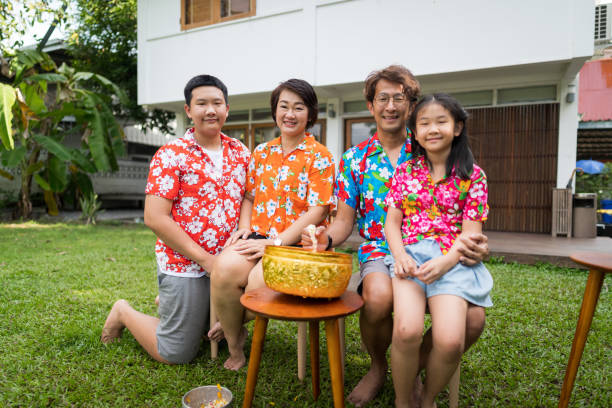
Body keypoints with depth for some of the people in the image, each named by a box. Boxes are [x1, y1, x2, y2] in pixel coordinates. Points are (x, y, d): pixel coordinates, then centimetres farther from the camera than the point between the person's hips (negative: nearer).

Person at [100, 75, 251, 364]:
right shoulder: (171, 155, -10)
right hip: (184, 266, -5)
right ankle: (124, 313, 31)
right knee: (177, 354, 8)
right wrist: (204, 258, -17)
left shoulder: (241, 153, 6)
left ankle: (170, 305, 41)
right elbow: (154, 218, -15)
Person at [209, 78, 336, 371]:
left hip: (294, 243, -4)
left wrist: (276, 242, -16)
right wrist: (245, 226, 0)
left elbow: (316, 212, -8)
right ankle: (235, 346, 1)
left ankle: (232, 322, 8)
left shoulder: (319, 157, 0)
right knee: (225, 268, -27)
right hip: (257, 236, 4)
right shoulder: (261, 152, 17)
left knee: (260, 281, -31)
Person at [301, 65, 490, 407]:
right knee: (378, 296, -35)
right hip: (379, 253, -1)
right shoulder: (354, 159, 8)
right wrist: (326, 238, -16)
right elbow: (345, 221, 7)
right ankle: (378, 367, 2)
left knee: (473, 319, -24)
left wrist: (475, 244, -16)